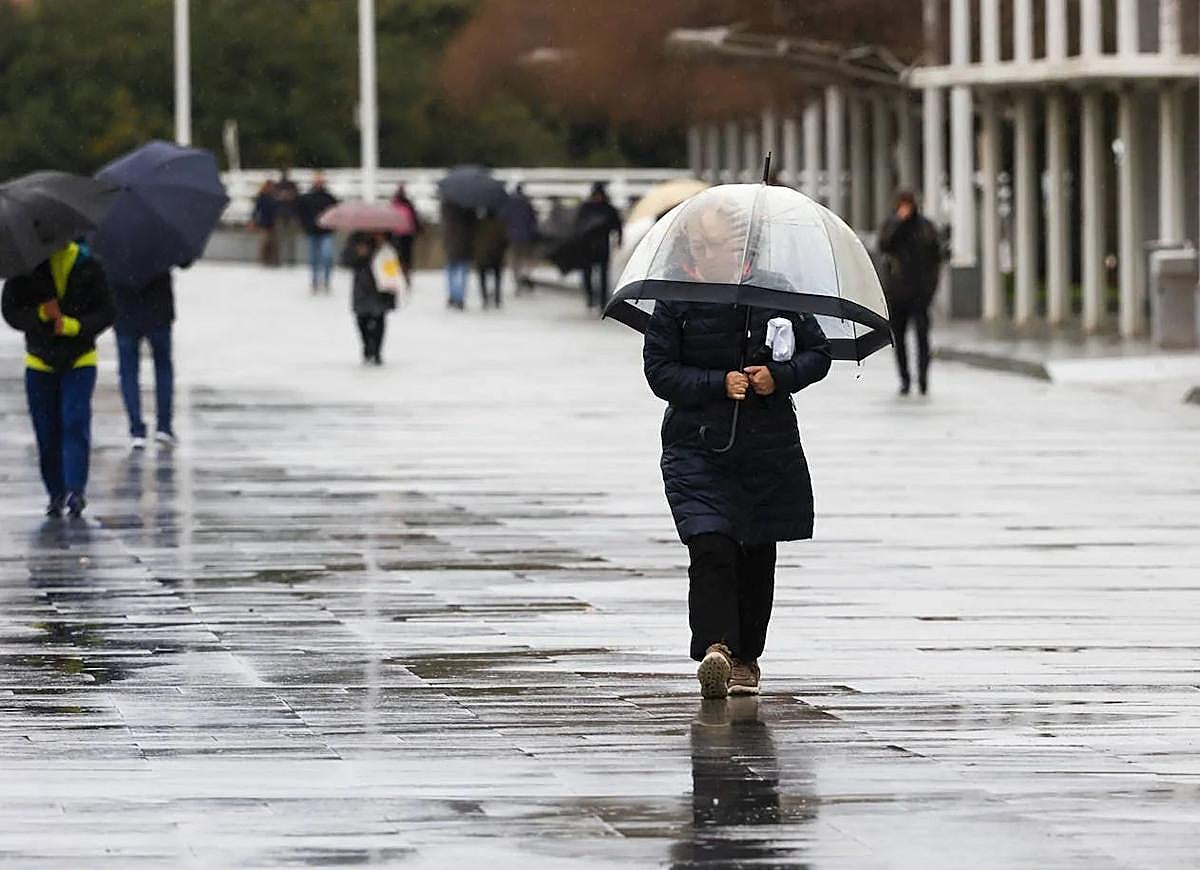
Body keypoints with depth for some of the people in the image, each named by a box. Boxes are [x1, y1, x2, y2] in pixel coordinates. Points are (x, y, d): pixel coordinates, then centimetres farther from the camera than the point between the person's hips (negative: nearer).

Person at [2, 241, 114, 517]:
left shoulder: (88, 267, -4)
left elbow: (105, 313, -1)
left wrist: (74, 326, -19)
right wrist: (40, 315, -21)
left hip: (79, 361, -1)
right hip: (40, 360, 1)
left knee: (75, 422, -16)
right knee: (47, 432, 4)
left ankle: (76, 488, -22)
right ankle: (56, 492, 15)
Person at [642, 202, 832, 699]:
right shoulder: (675, 303, -1)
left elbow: (819, 353, 9)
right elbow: (660, 372, -4)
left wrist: (779, 376, -11)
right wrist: (720, 384, -17)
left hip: (769, 447, 3)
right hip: (697, 447, -2)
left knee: (757, 554, 9)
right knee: (710, 547, -19)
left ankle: (746, 658, 21)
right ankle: (715, 647, -29)